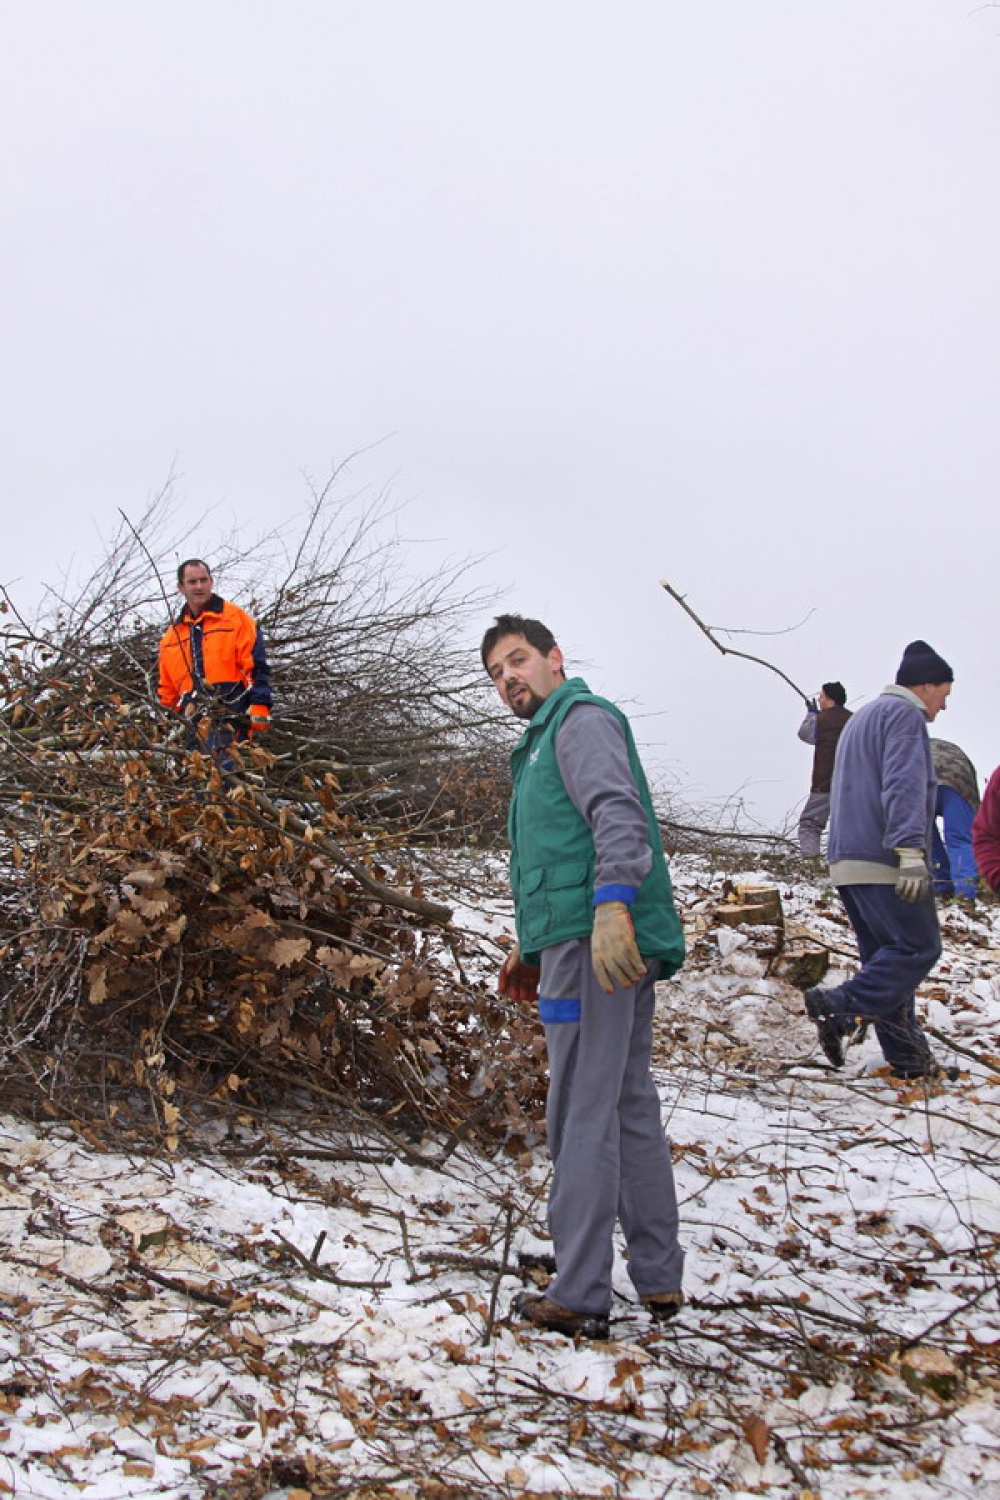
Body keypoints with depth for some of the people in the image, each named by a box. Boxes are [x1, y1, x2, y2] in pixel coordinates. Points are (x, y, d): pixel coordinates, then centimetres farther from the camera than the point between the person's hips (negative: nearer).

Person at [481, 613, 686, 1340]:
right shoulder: (542, 741, 28)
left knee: (584, 1117, -8)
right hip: (609, 948, 11)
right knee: (632, 1108, 13)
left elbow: (619, 812, -21)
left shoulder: (581, 719, -3)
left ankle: (579, 1297, -4)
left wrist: (613, 901, -35)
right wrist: (532, 949, 34)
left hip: (597, 946, -11)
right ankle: (660, 1279, 21)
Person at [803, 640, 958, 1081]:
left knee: (886, 956, 10)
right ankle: (841, 1007, -19)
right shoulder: (905, 713, -4)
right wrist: (911, 851, -28)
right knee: (919, 948, -8)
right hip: (884, 860, -10)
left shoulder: (862, 718, 27)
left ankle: (907, 1057, 9)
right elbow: (904, 785, -18)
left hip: (847, 861, 10)